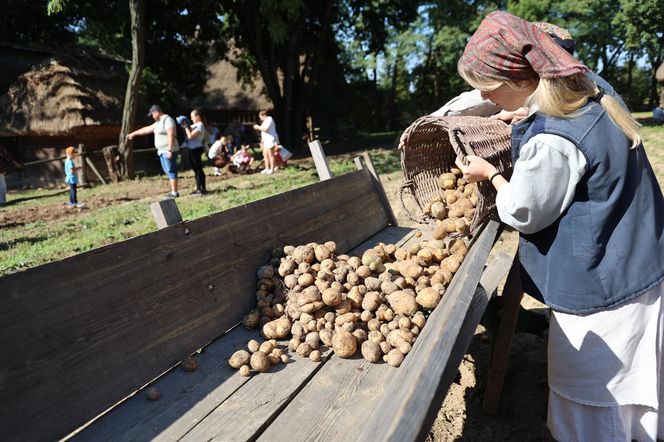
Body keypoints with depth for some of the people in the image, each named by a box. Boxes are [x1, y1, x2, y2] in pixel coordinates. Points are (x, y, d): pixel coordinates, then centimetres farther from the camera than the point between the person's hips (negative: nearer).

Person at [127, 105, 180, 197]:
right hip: (162, 151, 10)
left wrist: (169, 150, -26)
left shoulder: (167, 120, -13)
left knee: (171, 171, -8)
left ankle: (174, 193, -6)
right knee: (168, 171, 10)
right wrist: (133, 133, 33)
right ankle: (173, 191, 14)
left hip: (169, 151, -10)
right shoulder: (159, 122, 18)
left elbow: (171, 135, -22)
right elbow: (147, 129, 28)